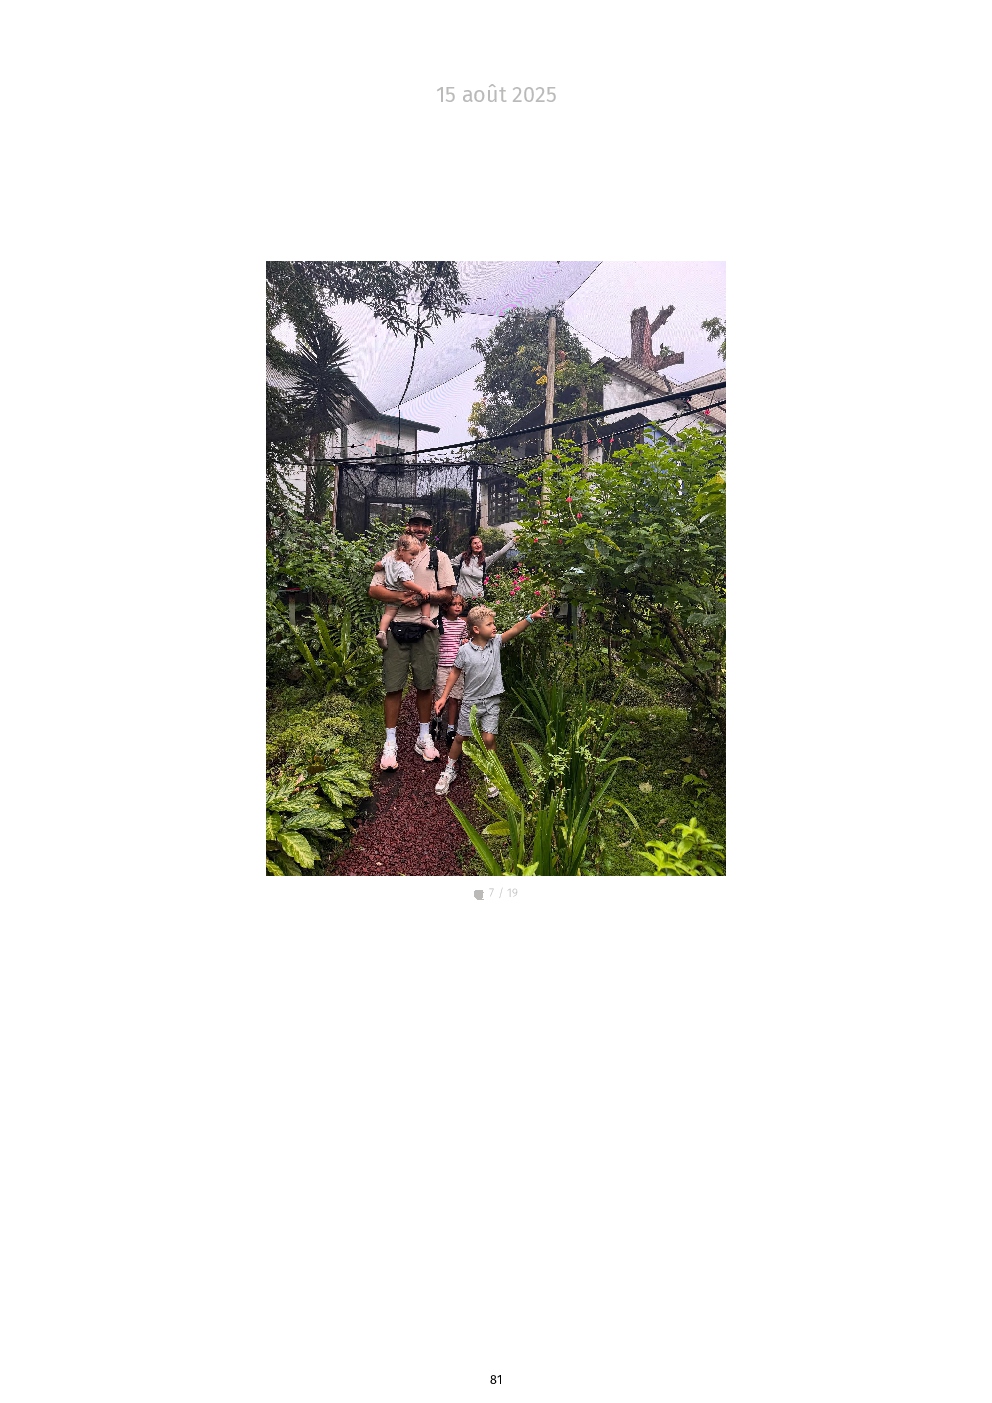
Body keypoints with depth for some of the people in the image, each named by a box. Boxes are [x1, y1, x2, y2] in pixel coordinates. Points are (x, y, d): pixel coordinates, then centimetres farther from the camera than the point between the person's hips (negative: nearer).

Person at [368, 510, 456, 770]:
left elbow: (447, 595, 4)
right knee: (393, 686, -1)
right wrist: (401, 598, -15)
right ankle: (390, 744, 7)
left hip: (426, 630, 1)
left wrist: (422, 597, -13)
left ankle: (424, 739, 20)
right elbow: (374, 590, 1)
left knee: (425, 685, 6)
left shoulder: (439, 558, 11)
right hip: (396, 627, 0)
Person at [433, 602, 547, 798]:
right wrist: (444, 697, -2)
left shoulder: (496, 643, -7)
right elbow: (455, 672, -2)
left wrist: (531, 617, -34)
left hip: (491, 701, 1)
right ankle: (450, 770, 33)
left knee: (489, 739, -2)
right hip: (471, 701, -1)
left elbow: (514, 630, -20)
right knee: (460, 737, 11)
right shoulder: (465, 650, -13)